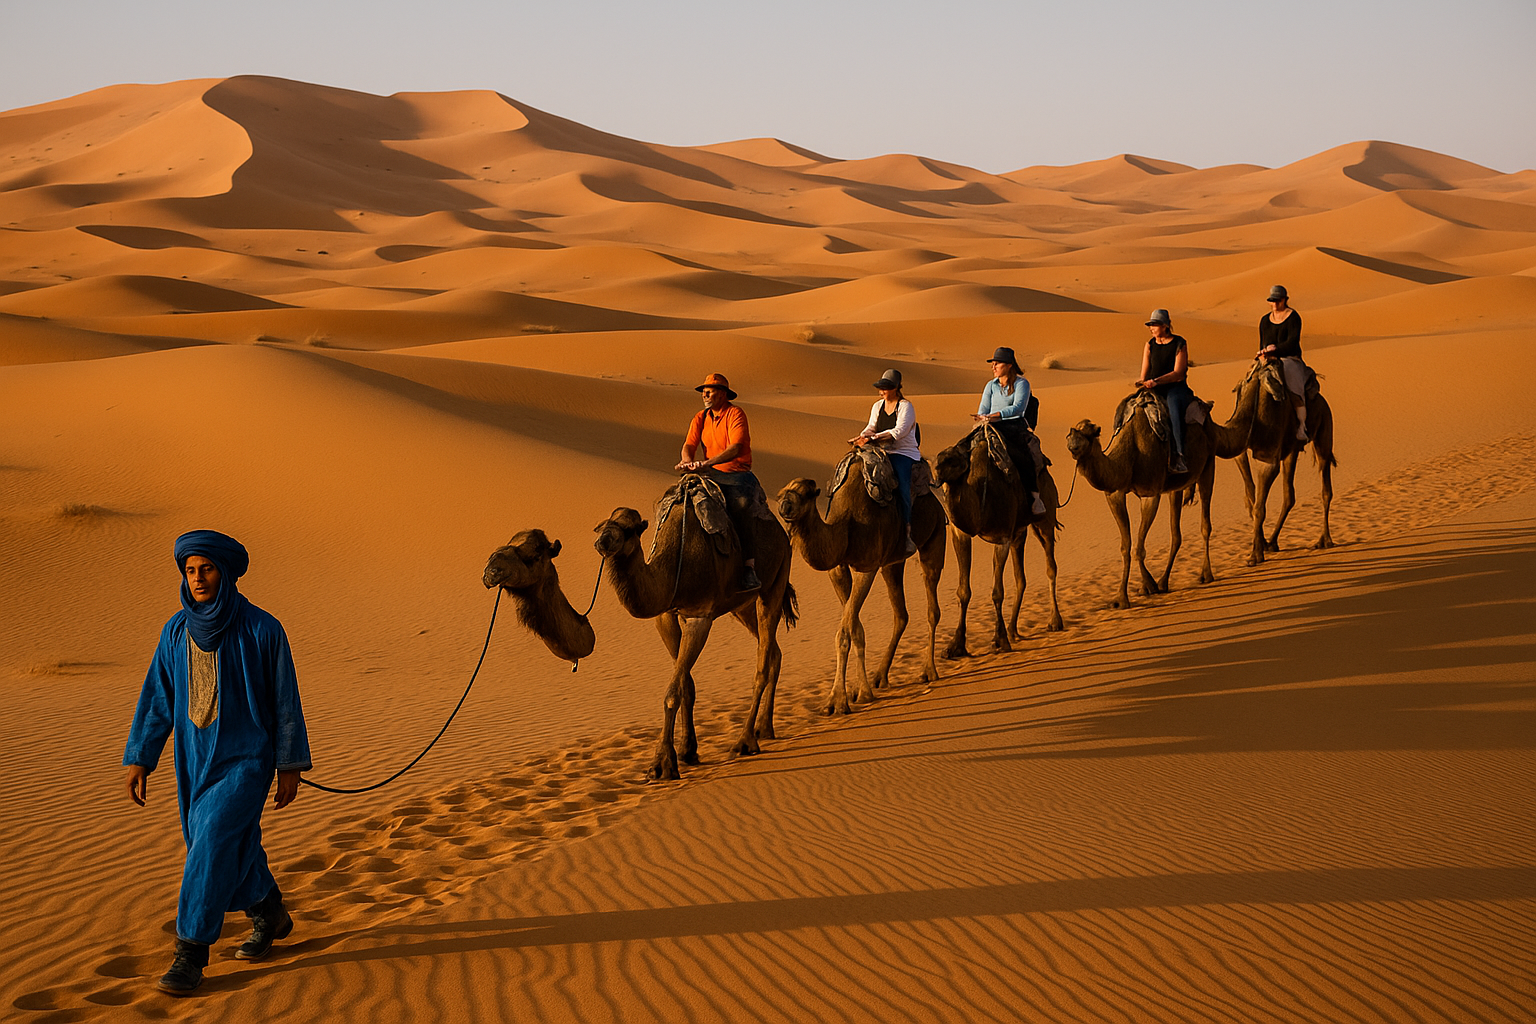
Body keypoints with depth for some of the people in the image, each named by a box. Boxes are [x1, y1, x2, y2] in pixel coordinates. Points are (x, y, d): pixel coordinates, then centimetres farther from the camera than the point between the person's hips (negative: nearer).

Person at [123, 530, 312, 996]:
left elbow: (285, 700, -8)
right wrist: (138, 760, 1)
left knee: (212, 847, -17)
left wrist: (291, 766, -6)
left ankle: (190, 954, -10)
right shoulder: (177, 631, -1)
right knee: (234, 849, 16)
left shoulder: (262, 629, -14)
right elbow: (157, 699, 5)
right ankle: (270, 916, 41)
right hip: (196, 759, 5)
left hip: (247, 758, -5)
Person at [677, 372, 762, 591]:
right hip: (711, 475, 7)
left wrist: (708, 463, -33)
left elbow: (735, 448, -22)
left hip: (736, 474, -7)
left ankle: (749, 572, -31)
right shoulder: (701, 418, 12)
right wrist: (687, 460, -22)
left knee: (741, 516, -30)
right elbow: (689, 445, 3)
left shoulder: (735, 414, -9)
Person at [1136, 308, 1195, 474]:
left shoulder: (1179, 344, -3)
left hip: (1175, 387, -5)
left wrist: (1156, 381, -22)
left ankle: (1178, 456, -41)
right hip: (1154, 391, 5)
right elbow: (1145, 371, 13)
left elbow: (1178, 373, -11)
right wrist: (1144, 383, -8)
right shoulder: (1150, 344, 11)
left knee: (1174, 404, -39)